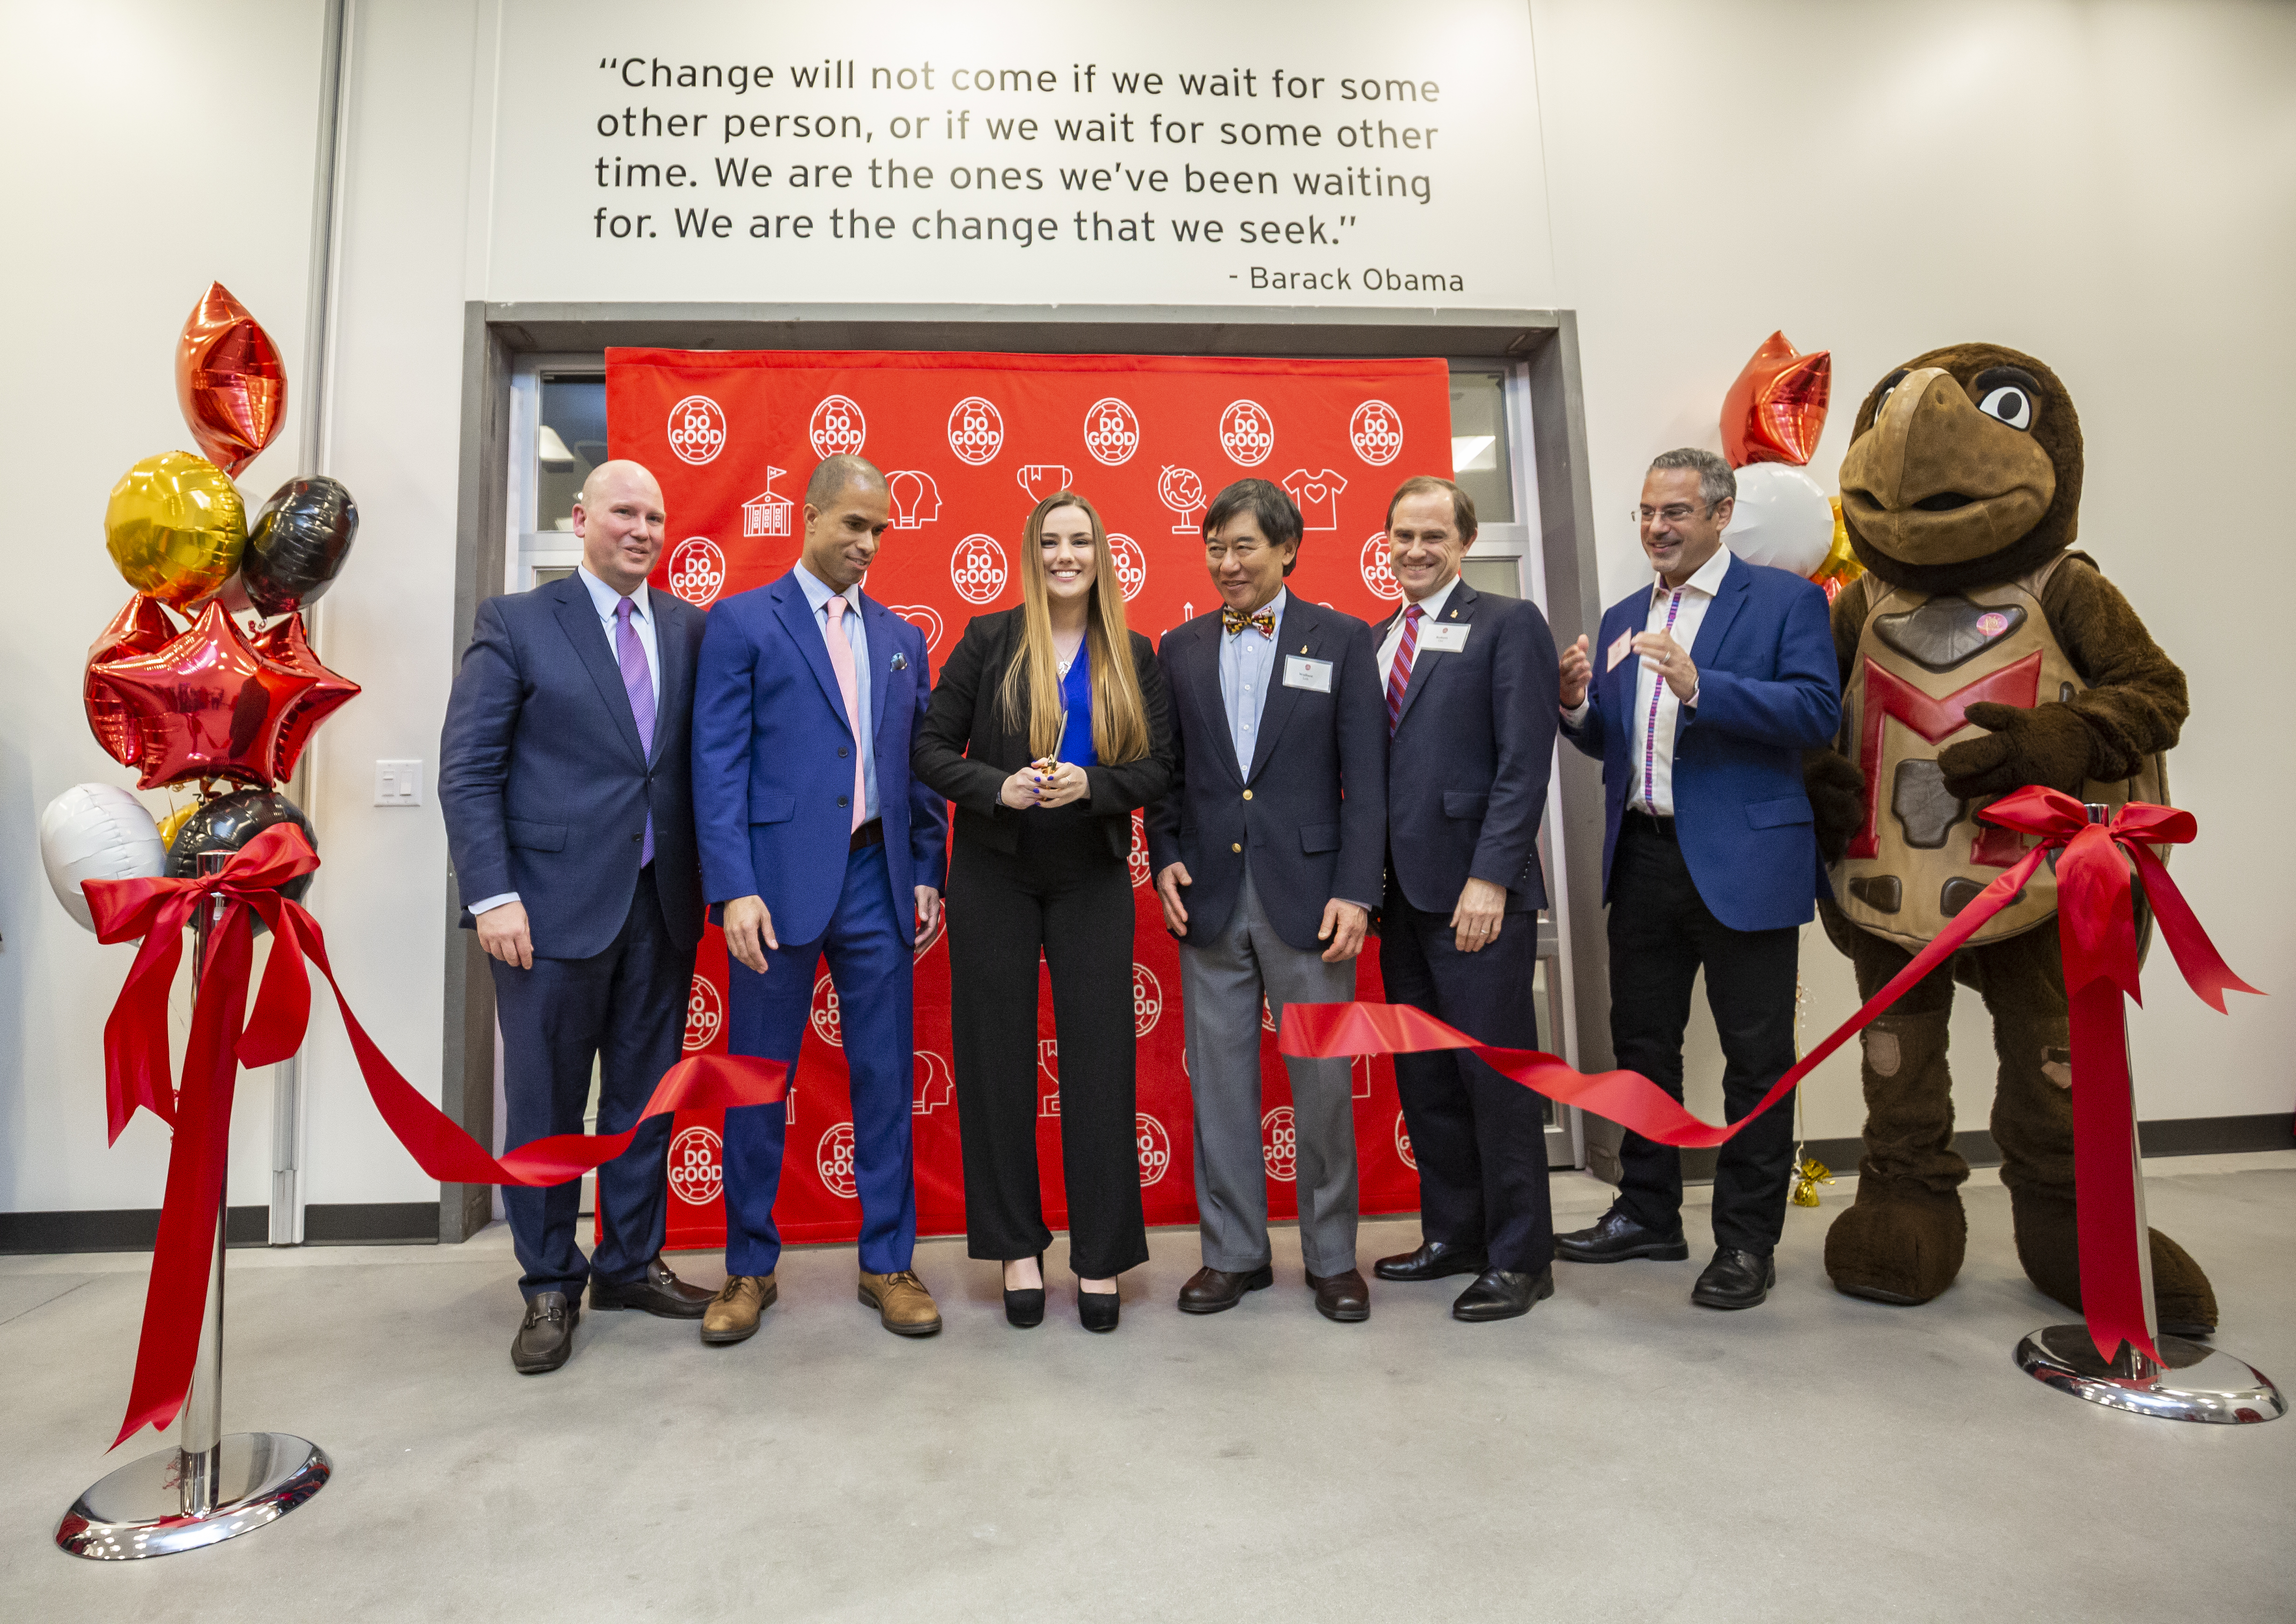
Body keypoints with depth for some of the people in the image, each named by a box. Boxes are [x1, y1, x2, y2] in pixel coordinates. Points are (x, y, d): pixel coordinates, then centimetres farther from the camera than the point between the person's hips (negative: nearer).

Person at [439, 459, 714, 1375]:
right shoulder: (514, 625, -1)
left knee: (645, 1095, 13)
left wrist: (713, 883, 1)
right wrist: (493, 897, -12)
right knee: (546, 1104, 7)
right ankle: (549, 1288, 25)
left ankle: (631, 1264, 31)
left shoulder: (689, 630, 9)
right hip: (554, 906, -3)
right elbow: (467, 771, -5)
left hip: (661, 905, 4)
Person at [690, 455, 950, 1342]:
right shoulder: (741, 622, 2)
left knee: (887, 1077, 8)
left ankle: (888, 1262, 22)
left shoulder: (900, 637, 15)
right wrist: (734, 889, -13)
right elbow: (718, 764, -5)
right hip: (780, 880, -3)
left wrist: (927, 872, 7)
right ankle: (750, 1268, 24)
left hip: (876, 881, 4)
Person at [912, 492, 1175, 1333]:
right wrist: (997, 786, -16)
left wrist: (1091, 783, -16)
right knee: (997, 1059, 5)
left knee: (1100, 1061, 2)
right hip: (994, 876, 0)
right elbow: (930, 749, 1)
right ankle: (1016, 1248, 21)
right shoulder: (989, 640, 2)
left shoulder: (1133, 655, 6)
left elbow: (1158, 766, 2)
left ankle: (1101, 1257, 16)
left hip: (1092, 878, 1)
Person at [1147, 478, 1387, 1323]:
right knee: (1219, 1078, 9)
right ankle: (1233, 1251, 25)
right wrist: (1165, 860, -1)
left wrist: (1355, 891, -9)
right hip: (1211, 897, 3)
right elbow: (1167, 771, 13)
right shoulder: (1182, 648, 10)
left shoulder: (1340, 638, 2)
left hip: (1305, 893, -2)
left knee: (1323, 1080, 5)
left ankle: (1333, 1256, 23)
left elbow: (1366, 776, -2)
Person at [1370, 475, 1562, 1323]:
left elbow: (1525, 763, -10)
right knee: (1424, 1078, 13)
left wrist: (1489, 878, -16)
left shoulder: (1508, 624, -1)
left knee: (1495, 1072, 1)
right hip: (1402, 893, 6)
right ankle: (1453, 1233, 28)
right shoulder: (1376, 640, 17)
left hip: (1476, 890, -6)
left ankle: (1519, 1258, 15)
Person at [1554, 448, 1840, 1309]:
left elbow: (1818, 712, -16)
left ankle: (1747, 1242, 19)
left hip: (1743, 859, -5)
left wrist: (1699, 686, -26)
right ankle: (1648, 1215, 30)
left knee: (1756, 1057, 4)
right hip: (1642, 860, 6)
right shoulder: (1623, 617, 14)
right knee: (1642, 1044, 14)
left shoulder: (1785, 600, -2)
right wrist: (1578, 704, -7)